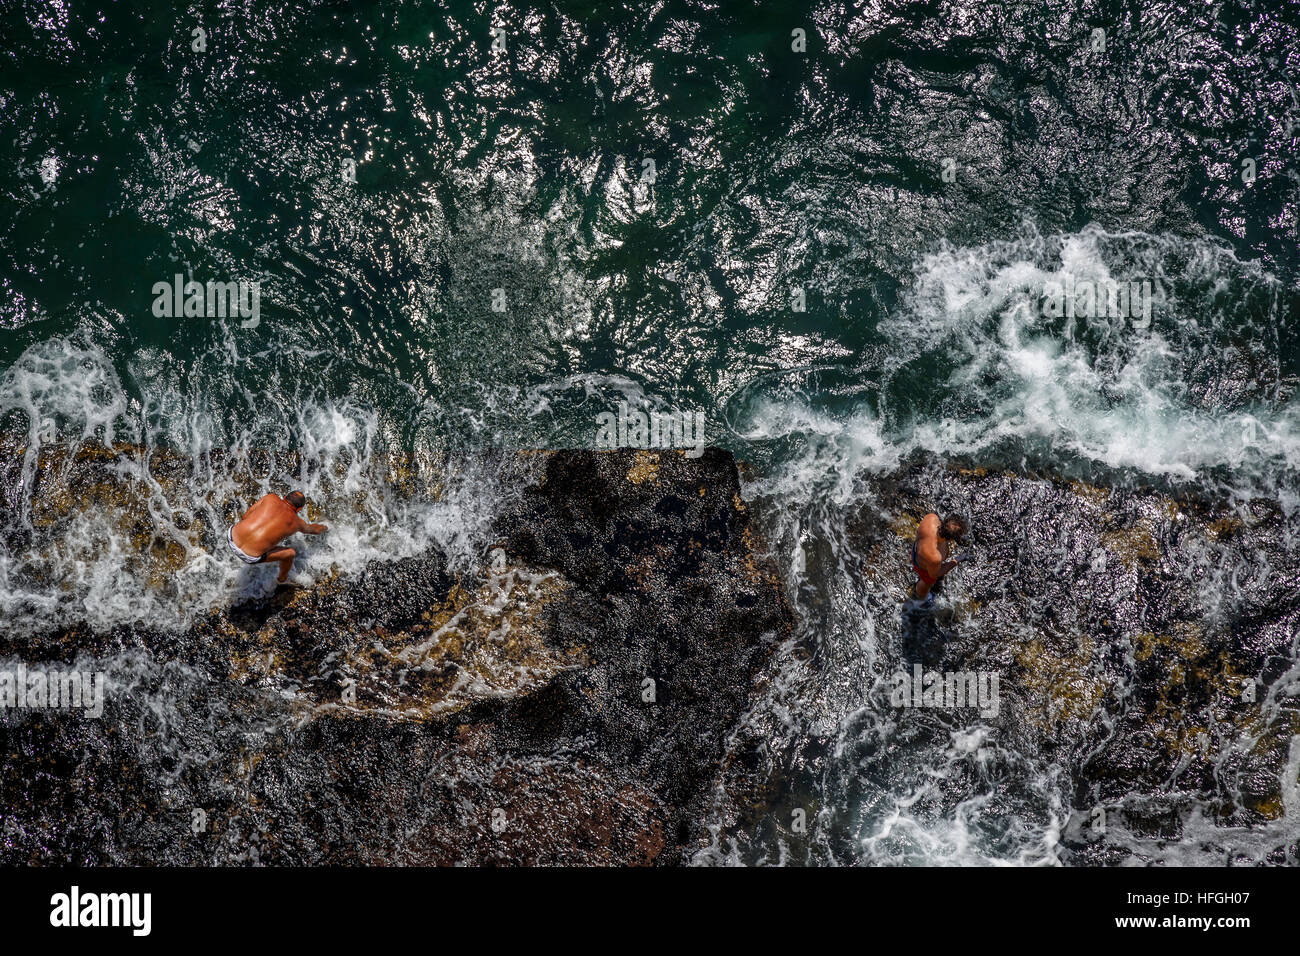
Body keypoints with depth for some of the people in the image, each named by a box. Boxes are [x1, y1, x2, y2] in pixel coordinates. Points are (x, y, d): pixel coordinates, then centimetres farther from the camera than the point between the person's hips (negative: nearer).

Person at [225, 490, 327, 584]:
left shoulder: (271, 498, 8)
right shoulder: (296, 522, 9)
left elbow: (245, 516, 12)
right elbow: (311, 529, 32)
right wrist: (324, 527, 54)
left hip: (232, 537, 3)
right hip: (249, 556, -3)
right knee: (290, 553, 19)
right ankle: (283, 578, 47)